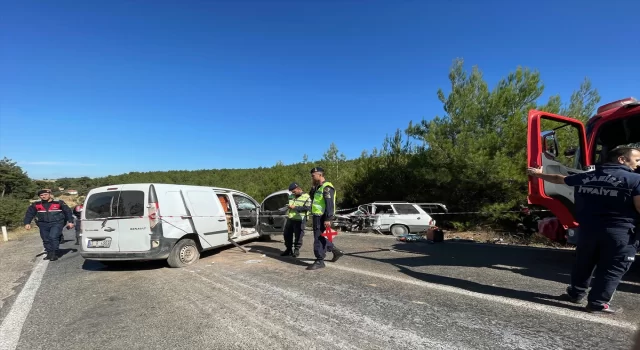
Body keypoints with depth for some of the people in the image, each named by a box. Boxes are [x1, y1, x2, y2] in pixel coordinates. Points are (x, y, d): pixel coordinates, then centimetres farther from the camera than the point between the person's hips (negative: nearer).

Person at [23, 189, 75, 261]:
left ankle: (54, 254, -11)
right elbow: (29, 214, 12)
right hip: (43, 225, 5)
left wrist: (70, 222, 1)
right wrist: (27, 223, 1)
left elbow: (68, 211, 4)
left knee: (53, 237, -18)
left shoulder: (59, 202, -1)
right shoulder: (35, 205, 7)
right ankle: (49, 254, 22)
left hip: (56, 223, -4)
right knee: (46, 240, 9)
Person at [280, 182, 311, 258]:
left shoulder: (306, 197, -7)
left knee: (298, 235, 0)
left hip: (300, 220, -6)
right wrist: (288, 206, 4)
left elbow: (307, 208, -18)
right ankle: (288, 249, 25)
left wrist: (295, 207, -20)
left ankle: (296, 250, 15)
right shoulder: (291, 196, 15)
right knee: (287, 234, 11)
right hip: (290, 219, 6)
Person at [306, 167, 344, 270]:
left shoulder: (326, 187, -15)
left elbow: (330, 204, -21)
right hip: (317, 217, 10)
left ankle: (319, 261, 5)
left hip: (323, 218, -10)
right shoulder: (317, 187, 17)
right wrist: (313, 216, 20)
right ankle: (335, 251, 27)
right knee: (320, 238, 16)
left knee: (318, 238, -5)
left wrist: (328, 219, -24)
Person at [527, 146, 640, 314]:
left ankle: (576, 293, 33)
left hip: (588, 229, 5)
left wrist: (538, 174, 39)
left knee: (583, 263, 20)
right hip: (619, 231, -5)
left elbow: (559, 178, 23)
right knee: (612, 268, 7)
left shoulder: (585, 177, 10)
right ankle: (598, 303, 9)